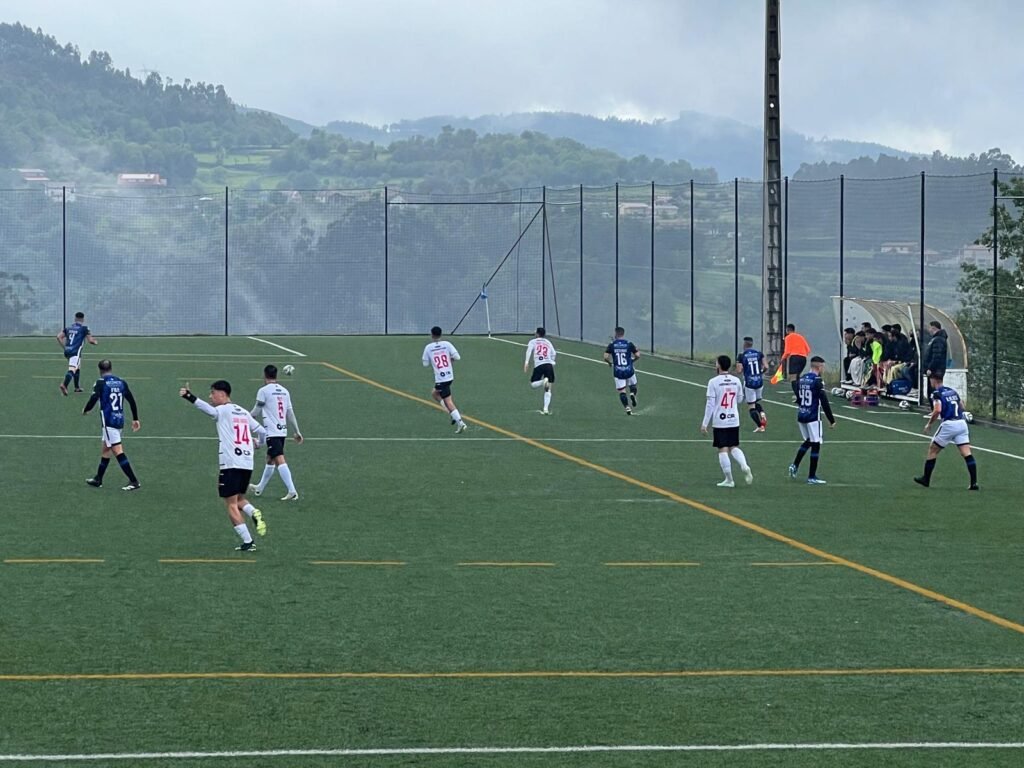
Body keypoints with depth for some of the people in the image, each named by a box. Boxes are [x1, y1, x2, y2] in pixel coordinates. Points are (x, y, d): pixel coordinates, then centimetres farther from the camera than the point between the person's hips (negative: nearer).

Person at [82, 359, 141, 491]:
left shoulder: (101, 382, -7)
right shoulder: (121, 382, 9)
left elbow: (94, 398, -17)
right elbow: (132, 400, 10)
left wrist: (85, 410, 2)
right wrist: (135, 419, 18)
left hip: (108, 420, -7)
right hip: (119, 420, 7)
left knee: (118, 451, -9)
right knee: (105, 449, 20)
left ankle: (134, 481, -17)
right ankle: (98, 479, 30)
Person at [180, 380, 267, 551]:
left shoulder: (223, 411, -3)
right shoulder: (243, 412, 16)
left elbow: (207, 408, -26)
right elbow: (261, 431, 20)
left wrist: (189, 397, -38)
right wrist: (256, 444, 41)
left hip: (230, 464, -6)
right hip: (247, 463, 6)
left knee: (231, 505, 0)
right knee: (239, 499, 22)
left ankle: (247, 542, -6)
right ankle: (254, 513, -10)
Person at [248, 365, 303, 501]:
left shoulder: (264, 391, -7)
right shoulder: (284, 391, 11)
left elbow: (256, 412, -3)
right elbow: (290, 413, 13)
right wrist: (297, 432, 18)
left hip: (272, 432, -8)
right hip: (283, 431, 8)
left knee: (280, 460, -14)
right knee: (270, 459, 21)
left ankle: (292, 491, -25)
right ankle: (259, 488, 35)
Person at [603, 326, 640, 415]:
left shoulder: (612, 345, -3)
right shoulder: (629, 344, -3)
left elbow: (606, 357, -9)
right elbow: (637, 356, -3)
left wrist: (610, 362, 12)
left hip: (618, 372, 0)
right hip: (629, 370, 0)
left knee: (622, 391, 4)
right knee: (633, 385, 23)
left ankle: (627, 407, -10)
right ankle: (632, 394, -9)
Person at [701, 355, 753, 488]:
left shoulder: (713, 382, -11)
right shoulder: (736, 381, 3)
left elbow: (710, 404, -12)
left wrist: (705, 423, -7)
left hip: (719, 422, -4)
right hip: (734, 421, 4)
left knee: (723, 450, 3)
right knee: (734, 447, 15)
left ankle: (729, 480, 4)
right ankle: (744, 466, -11)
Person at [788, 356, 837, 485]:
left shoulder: (802, 379, 8)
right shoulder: (817, 381, -15)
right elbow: (824, 402, -17)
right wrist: (831, 420, -12)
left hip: (801, 416, 8)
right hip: (813, 418, -8)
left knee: (808, 441, 24)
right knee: (815, 445, 1)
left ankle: (795, 465, 14)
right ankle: (812, 477, 2)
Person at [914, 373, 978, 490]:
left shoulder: (937, 393, -4)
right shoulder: (952, 391, 16)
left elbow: (937, 410, -18)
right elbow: (961, 406, 23)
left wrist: (929, 424, -5)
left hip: (948, 424, -5)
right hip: (962, 423, 5)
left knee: (932, 450, 12)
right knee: (967, 453, -1)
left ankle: (926, 479, 21)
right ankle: (974, 482, -11)